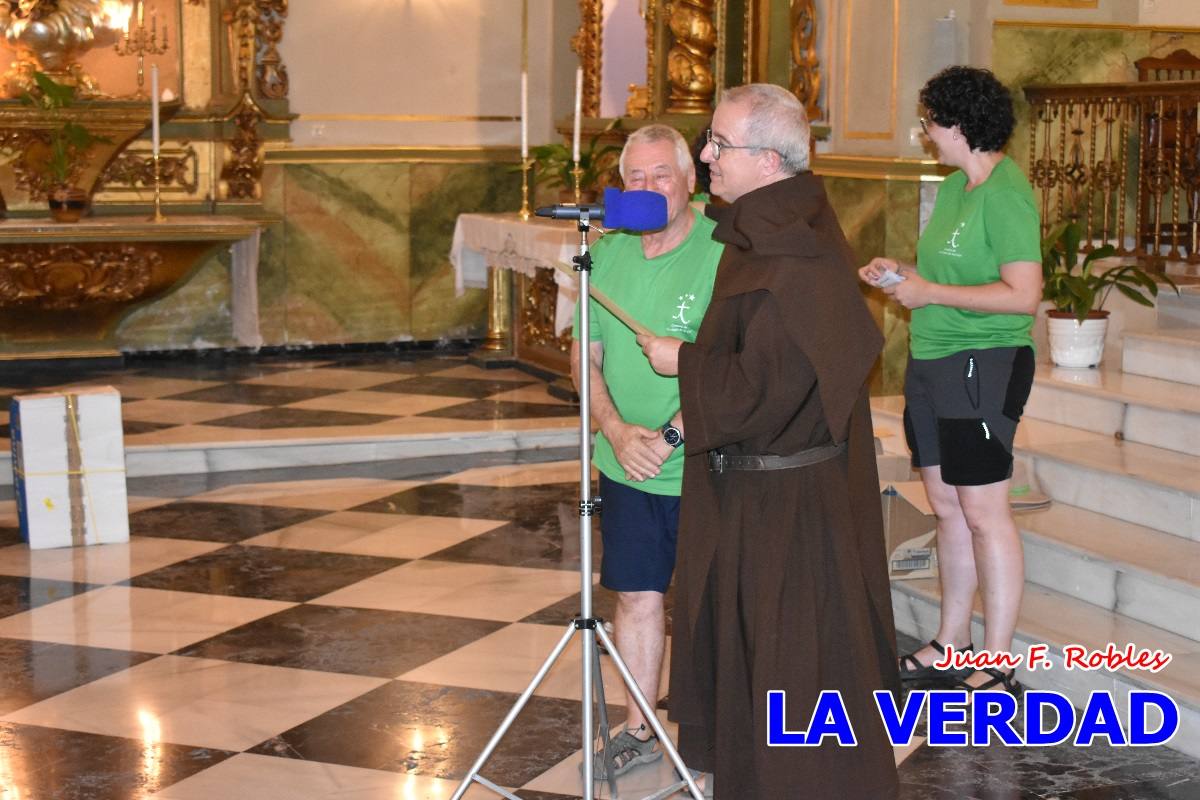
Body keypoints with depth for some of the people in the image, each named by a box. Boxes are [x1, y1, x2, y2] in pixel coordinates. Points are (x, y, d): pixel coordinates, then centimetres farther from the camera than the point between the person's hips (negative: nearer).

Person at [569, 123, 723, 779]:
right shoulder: (606, 255, 5)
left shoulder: (721, 253, -13)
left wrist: (671, 436, -20)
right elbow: (585, 359, 8)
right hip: (626, 470, 5)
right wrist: (617, 431, -7)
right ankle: (638, 730, 26)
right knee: (636, 596, 12)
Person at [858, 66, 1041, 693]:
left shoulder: (1005, 194, -15)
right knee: (947, 507, 15)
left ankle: (997, 669, 4)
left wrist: (929, 292, -17)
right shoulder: (954, 187, 12)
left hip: (983, 366, -9)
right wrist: (901, 271, 7)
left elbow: (1023, 293, -22)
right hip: (932, 362, 9)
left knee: (983, 512, -4)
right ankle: (951, 645, 26)